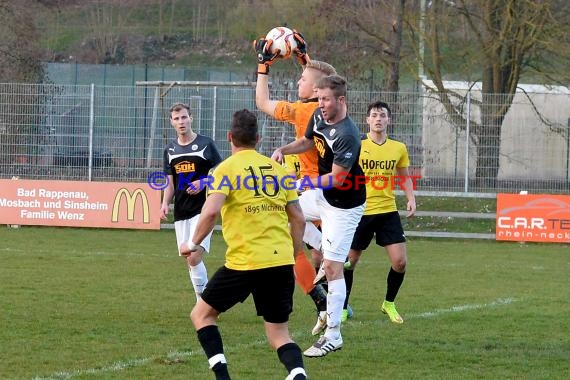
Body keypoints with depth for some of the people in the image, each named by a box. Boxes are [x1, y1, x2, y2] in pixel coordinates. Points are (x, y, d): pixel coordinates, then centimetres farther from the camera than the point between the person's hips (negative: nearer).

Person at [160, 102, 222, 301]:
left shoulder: (205, 144, -2)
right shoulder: (170, 149, 13)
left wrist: (204, 183, -17)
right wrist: (165, 203, 2)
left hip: (202, 209, -6)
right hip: (181, 212, 6)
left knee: (194, 257, -18)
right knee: (189, 259, 6)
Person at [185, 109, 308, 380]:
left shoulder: (227, 169, -4)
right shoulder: (278, 169, 12)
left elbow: (211, 211, -18)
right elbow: (298, 219, 13)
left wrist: (194, 243, -3)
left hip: (245, 263, -5)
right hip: (282, 262, 5)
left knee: (202, 314, 16)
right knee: (279, 334, 12)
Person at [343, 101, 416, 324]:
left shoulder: (399, 148, 4)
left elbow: (404, 177, 17)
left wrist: (411, 199, 2)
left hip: (388, 211, 3)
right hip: (360, 211, -3)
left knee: (400, 261, -5)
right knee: (350, 261, 5)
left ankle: (389, 304, 17)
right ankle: (343, 306, 21)